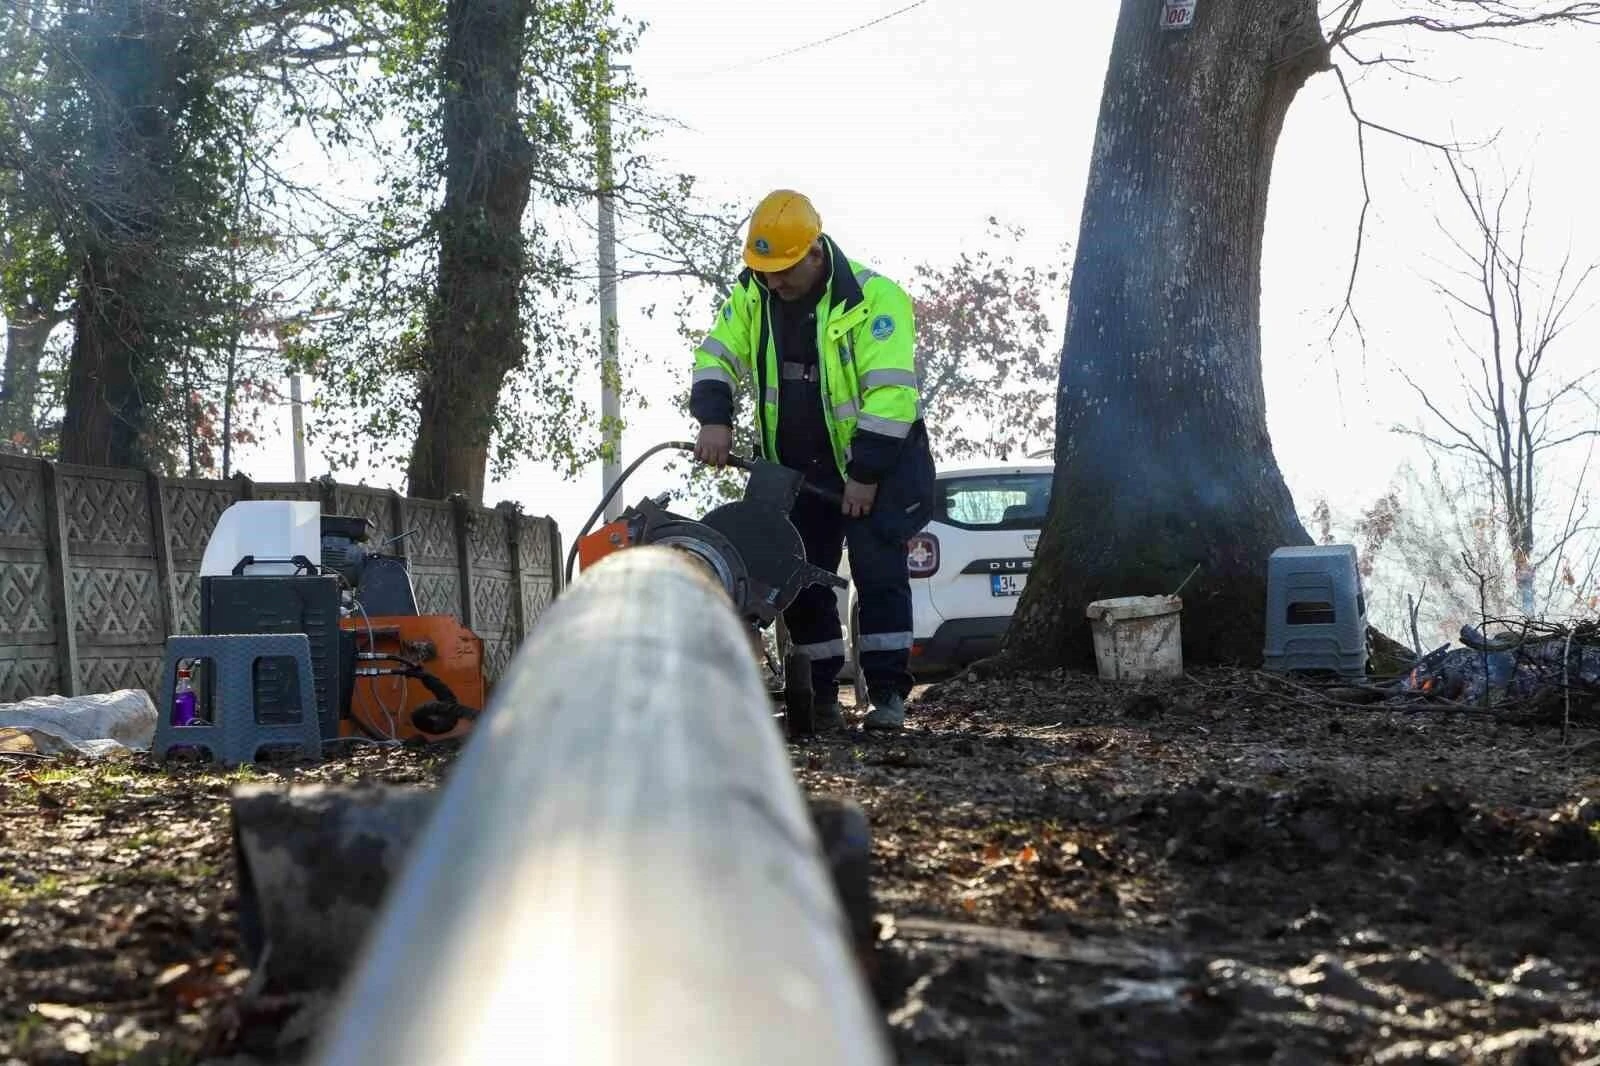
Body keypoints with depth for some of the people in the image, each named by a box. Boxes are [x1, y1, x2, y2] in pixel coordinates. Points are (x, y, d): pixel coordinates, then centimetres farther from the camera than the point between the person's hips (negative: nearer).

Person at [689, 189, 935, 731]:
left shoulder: (873, 297, -21)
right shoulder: (751, 297, -3)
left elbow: (890, 392, -25)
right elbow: (716, 357, 0)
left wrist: (866, 474, -26)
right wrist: (714, 419, -19)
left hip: (877, 462, -5)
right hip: (798, 468, 5)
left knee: (878, 572, -12)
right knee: (802, 579, 5)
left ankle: (888, 693, -6)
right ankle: (819, 695, 13)